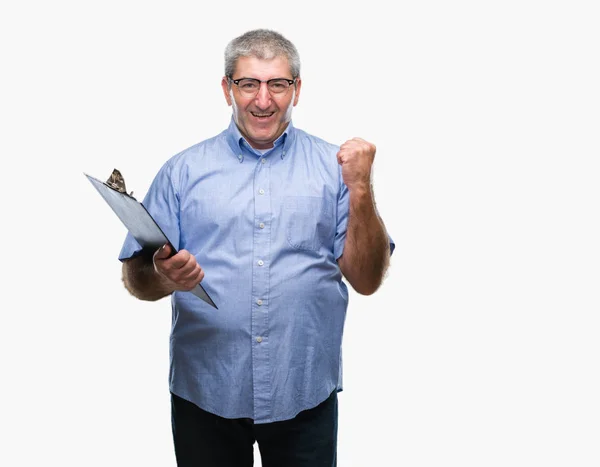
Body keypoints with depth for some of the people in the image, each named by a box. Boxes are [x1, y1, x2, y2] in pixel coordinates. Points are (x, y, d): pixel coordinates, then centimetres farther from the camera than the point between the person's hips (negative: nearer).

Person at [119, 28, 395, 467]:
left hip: (306, 397, 0)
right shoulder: (183, 171, 2)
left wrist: (361, 190, -14)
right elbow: (136, 278, 1)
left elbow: (366, 280, -3)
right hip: (204, 396, 1)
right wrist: (164, 277, -21)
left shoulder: (334, 167, 1)